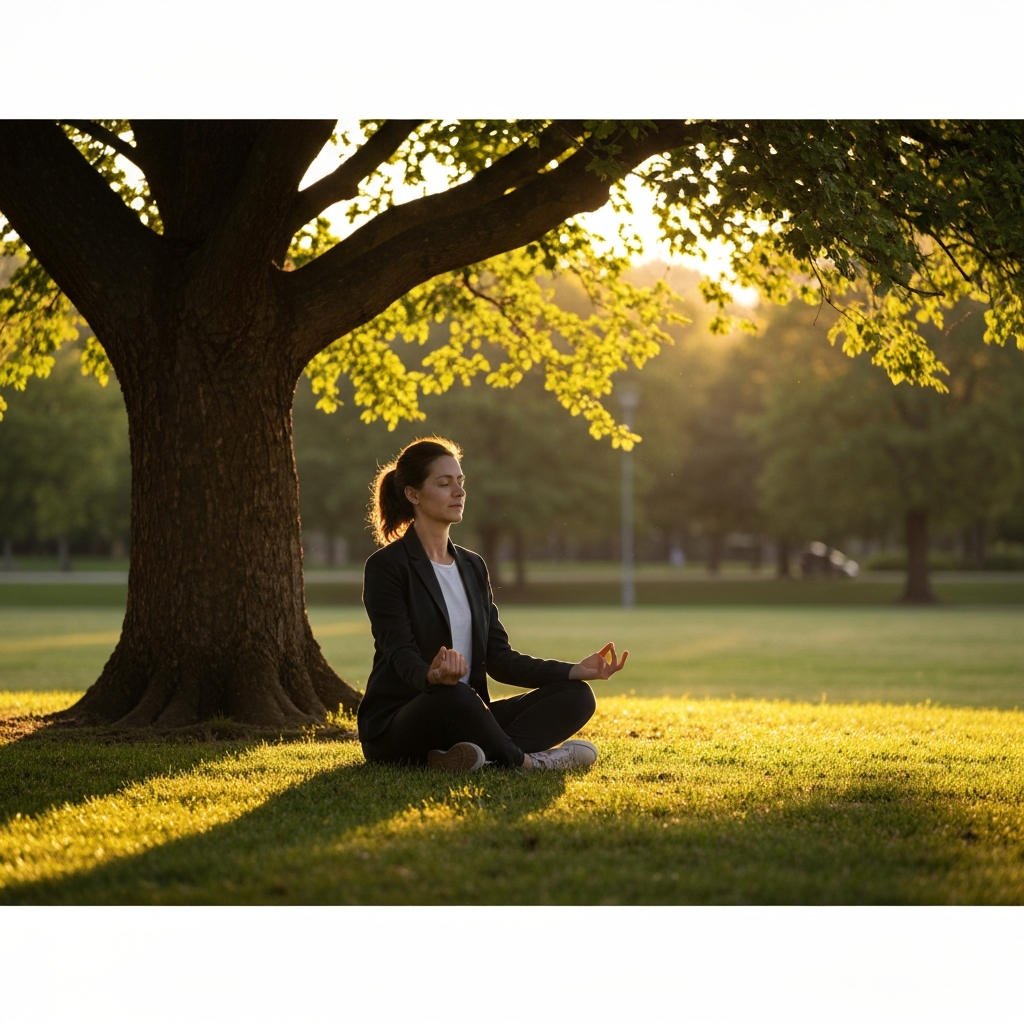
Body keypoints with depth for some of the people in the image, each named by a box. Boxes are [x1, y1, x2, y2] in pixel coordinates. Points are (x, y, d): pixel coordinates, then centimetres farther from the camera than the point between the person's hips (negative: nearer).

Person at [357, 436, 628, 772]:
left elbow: (498, 658, 9)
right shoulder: (386, 566, -7)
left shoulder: (472, 566, 15)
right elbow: (401, 654, -18)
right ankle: (524, 763, -18)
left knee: (575, 695, -11)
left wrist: (576, 670, -5)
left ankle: (470, 755, -30)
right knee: (454, 696, -41)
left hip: (465, 718, 8)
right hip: (396, 728, -8)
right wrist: (432, 677, -42)